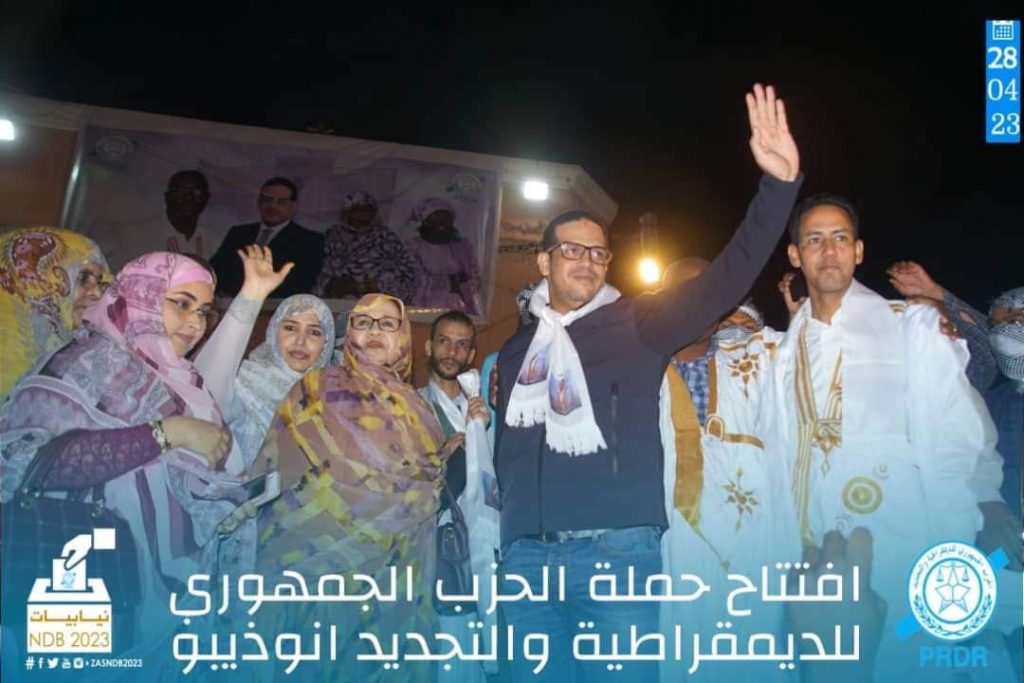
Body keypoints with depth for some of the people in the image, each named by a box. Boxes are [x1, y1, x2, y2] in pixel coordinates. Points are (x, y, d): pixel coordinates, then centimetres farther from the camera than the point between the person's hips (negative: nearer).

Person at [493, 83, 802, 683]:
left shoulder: (637, 325, 4)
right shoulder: (514, 351, 15)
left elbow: (728, 277, -7)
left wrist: (780, 185, -18)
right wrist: (503, 534, 13)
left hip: (617, 548, -3)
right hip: (526, 555, 4)